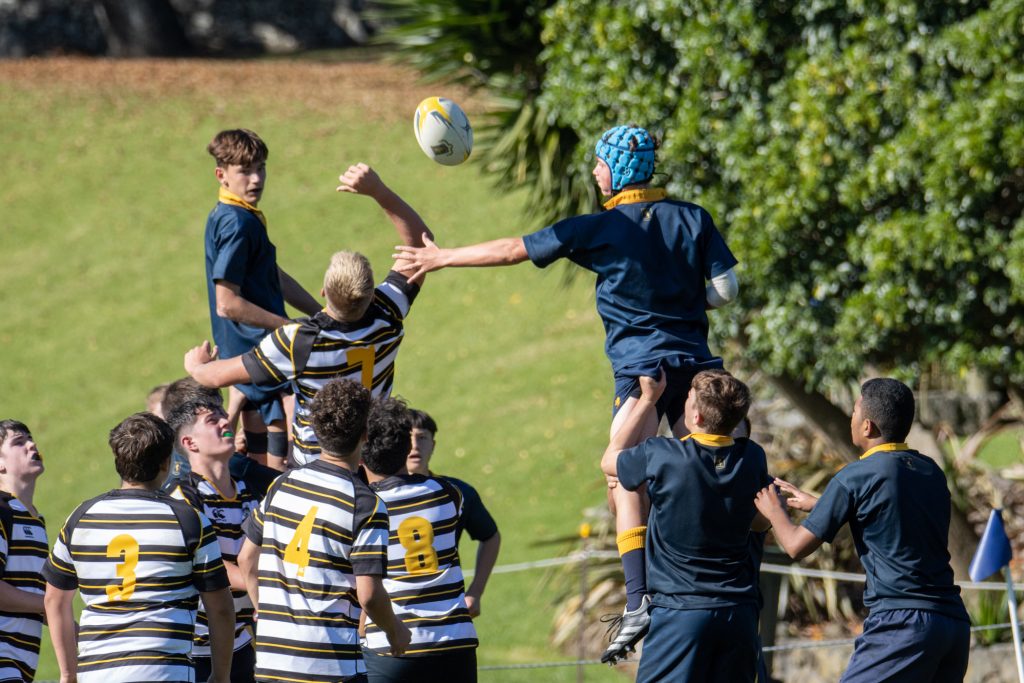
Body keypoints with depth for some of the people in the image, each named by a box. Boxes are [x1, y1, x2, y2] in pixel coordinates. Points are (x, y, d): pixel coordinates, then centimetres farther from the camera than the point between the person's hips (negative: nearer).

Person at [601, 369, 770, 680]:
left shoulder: (661, 456, -13)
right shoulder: (752, 459, -1)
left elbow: (610, 460, 10)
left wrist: (648, 400, 15)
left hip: (680, 612, -4)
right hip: (739, 613, 4)